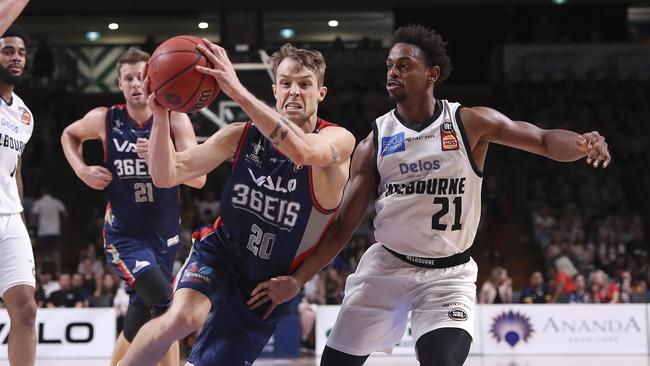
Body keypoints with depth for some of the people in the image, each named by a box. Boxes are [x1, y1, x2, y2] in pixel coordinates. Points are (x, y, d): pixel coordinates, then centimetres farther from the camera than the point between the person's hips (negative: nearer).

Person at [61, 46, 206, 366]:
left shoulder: (175, 120, -9)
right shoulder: (105, 120, -7)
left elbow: (198, 177, -19)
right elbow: (69, 135, 16)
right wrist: (82, 170, -1)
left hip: (164, 234, 2)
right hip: (124, 234, -2)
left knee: (139, 321, 15)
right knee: (165, 306, -25)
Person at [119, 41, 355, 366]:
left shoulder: (338, 140, -17)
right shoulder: (242, 136, -9)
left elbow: (303, 151, -43)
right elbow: (166, 175, -9)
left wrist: (238, 92, -48)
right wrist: (160, 115, -28)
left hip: (270, 282, 0)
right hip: (220, 253, 0)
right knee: (183, 317, -31)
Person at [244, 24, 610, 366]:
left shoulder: (470, 123, -6)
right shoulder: (375, 143, -1)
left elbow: (545, 140, -9)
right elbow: (343, 226, 1)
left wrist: (582, 144, -33)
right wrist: (298, 280, -9)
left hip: (448, 275, -2)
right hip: (386, 266, 3)